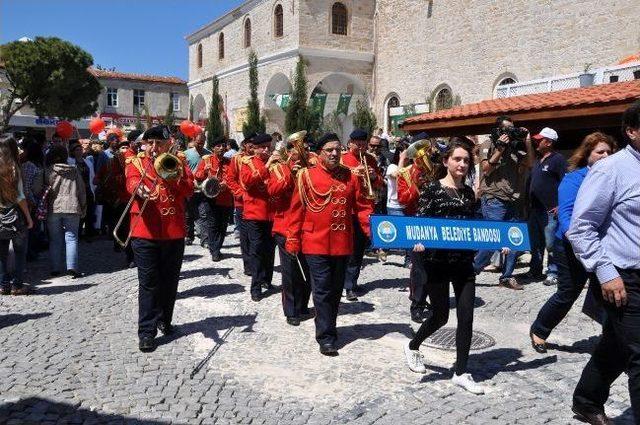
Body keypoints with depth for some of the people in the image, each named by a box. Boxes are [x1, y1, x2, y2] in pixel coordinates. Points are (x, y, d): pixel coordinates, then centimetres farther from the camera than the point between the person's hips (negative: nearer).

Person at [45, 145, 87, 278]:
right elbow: (82, 190, 7)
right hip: (72, 208, 0)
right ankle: (72, 267, -8)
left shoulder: (48, 171, 1)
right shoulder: (74, 171, 6)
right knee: (71, 238, 2)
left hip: (53, 209, 0)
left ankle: (55, 268, 10)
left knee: (55, 240, 8)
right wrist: (83, 208, 14)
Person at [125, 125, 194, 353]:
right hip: (145, 232, -2)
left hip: (174, 232, 2)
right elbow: (132, 183, -16)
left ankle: (164, 320, 31)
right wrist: (139, 189, -38)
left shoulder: (179, 162, 9)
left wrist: (172, 176, -20)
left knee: (170, 281, 13)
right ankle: (147, 332, 5)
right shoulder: (136, 162, 4)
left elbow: (189, 189, -5)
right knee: (148, 283, -1)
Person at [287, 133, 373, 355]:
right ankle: (326, 338, 4)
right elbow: (297, 209, -2)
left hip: (342, 244, 4)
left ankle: (328, 327, 32)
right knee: (322, 291, -2)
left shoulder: (351, 177, 6)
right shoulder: (307, 175, -3)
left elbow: (362, 207, 6)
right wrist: (293, 239, -5)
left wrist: (373, 232, -7)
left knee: (336, 290, 15)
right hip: (316, 244, -4)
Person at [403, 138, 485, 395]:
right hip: (438, 262, -5)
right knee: (441, 316, 6)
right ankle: (413, 346, 35)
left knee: (466, 317, 3)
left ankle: (461, 373, 17)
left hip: (464, 262, 5)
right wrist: (418, 242, -29)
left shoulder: (469, 193, 9)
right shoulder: (432, 190, -8)